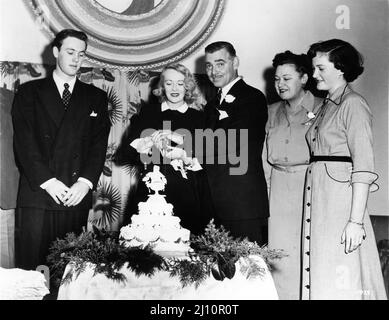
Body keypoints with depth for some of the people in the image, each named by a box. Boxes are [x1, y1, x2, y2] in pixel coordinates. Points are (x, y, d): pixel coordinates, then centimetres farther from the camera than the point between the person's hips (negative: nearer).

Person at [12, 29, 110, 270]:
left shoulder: (96, 97, 14)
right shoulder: (30, 92, 10)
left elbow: (99, 144, 6)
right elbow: (24, 142, 0)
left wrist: (85, 182, -8)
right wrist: (47, 181, -10)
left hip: (78, 196, 1)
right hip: (38, 192, -1)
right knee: (32, 265, -1)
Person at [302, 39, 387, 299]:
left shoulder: (353, 104, -7)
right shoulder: (326, 107, 18)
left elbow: (363, 167, -15)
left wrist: (356, 221, -20)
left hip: (341, 200, -8)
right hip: (319, 199, 8)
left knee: (342, 281, -3)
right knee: (320, 277, 10)